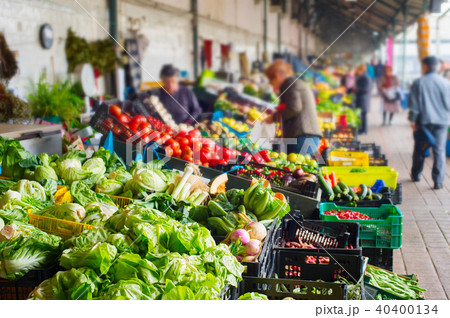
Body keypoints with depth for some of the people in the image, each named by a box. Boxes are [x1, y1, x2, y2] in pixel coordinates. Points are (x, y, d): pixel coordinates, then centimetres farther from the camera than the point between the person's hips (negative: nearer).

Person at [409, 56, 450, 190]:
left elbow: (414, 104, -6)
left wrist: (413, 120, -1)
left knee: (420, 149, 14)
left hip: (424, 120, 0)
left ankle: (415, 174, 28)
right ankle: (438, 181, -3)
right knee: (439, 150, 1)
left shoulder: (418, 83, -5)